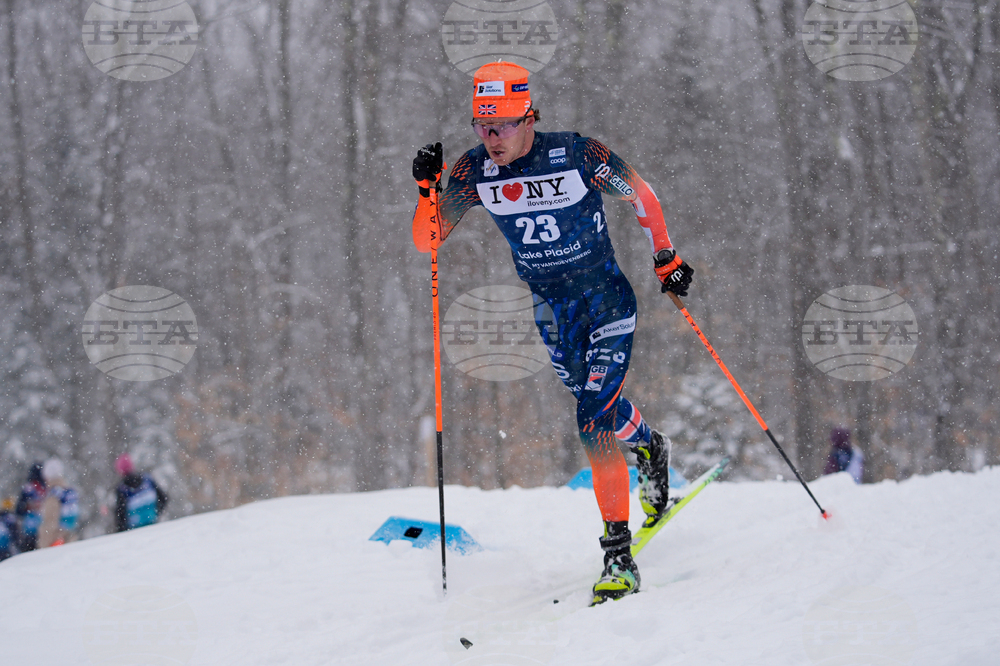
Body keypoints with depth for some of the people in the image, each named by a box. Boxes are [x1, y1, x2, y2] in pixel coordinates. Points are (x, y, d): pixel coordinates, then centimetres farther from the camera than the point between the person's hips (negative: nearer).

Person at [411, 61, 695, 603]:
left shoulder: (577, 154, -21)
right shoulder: (474, 171, -11)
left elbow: (641, 196, -4)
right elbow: (427, 239, -10)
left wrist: (665, 258, -1)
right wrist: (427, 187, -26)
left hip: (608, 301, -4)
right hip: (551, 313, 4)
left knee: (593, 422, -17)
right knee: (600, 403, 18)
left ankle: (619, 558, -8)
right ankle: (649, 447, 52)